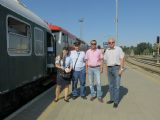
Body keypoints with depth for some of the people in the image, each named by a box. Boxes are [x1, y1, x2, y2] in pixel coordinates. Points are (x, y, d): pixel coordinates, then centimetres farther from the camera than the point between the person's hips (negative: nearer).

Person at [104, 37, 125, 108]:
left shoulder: (118, 49, -4)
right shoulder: (107, 50, 10)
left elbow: (122, 59, -7)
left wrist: (121, 69, -15)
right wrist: (107, 70, 12)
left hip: (117, 68, -5)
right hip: (109, 69, 5)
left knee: (116, 85, -4)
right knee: (110, 85, 10)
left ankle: (116, 101, 4)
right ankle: (112, 99, 23)